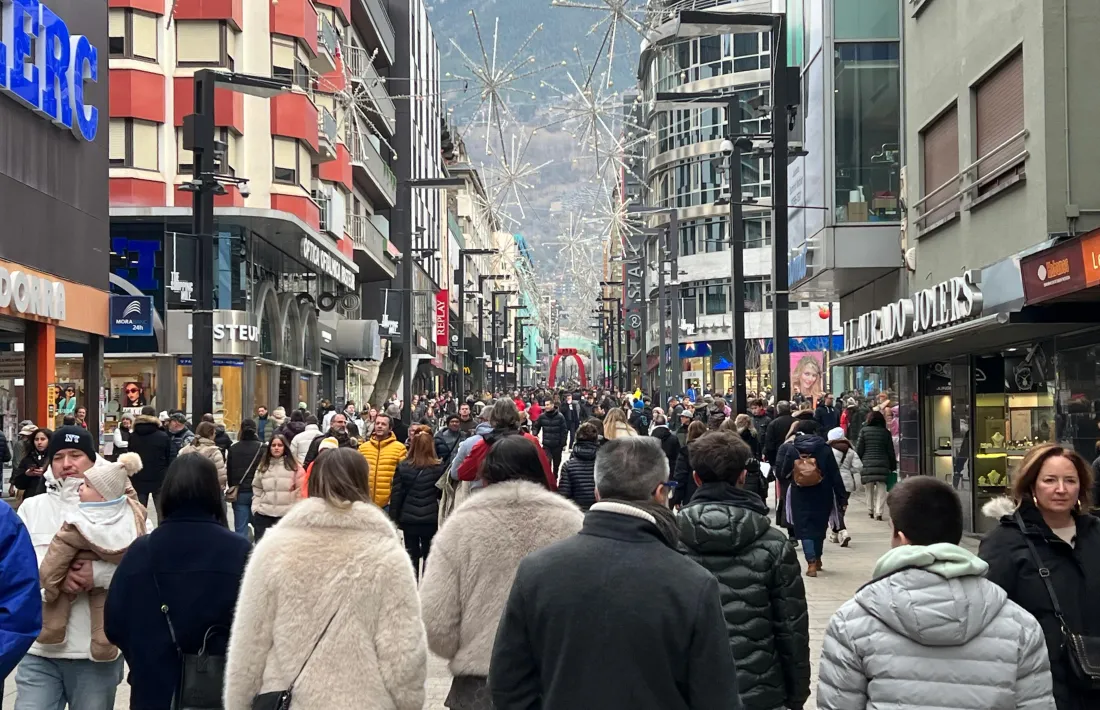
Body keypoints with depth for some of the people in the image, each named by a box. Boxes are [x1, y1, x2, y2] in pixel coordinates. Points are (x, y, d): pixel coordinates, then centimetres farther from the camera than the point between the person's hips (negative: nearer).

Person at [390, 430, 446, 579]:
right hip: (431, 518, -1)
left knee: (412, 555, 10)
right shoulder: (439, 468, -6)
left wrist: (394, 517, 5)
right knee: (429, 555, 8)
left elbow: (396, 494, -2)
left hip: (409, 518, 1)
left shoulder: (402, 467, -3)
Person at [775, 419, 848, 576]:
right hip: (822, 496, 2)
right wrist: (842, 498, 0)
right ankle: (817, 559, 31)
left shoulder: (790, 449, -5)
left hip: (800, 496, -2)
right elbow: (835, 475, -3)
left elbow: (781, 473, -6)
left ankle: (811, 562, -11)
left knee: (805, 527, 2)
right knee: (819, 526, 17)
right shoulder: (824, 448, -3)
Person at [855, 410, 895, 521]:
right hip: (882, 465, 0)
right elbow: (890, 451, 8)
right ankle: (878, 512, -7)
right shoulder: (886, 433, 5)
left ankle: (870, 511, 20)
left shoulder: (864, 431, 1)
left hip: (867, 465, 0)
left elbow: (859, 450, 0)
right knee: (881, 490, 3)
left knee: (869, 490, 13)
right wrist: (893, 466, 16)